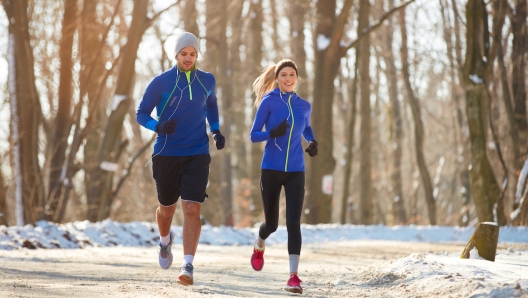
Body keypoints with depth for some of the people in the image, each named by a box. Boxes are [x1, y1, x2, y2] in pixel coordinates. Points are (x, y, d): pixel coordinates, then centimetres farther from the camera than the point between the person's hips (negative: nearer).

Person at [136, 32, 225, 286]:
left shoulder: (207, 81, 3)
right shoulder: (160, 83, -6)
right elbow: (141, 114, -1)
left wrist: (216, 131, 10)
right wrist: (158, 126, -22)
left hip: (197, 155, 1)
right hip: (166, 155, 0)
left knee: (192, 210, -14)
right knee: (167, 209, 13)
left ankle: (187, 266, -14)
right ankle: (165, 241, 47)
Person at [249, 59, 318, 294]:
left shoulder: (304, 106, 6)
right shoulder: (268, 102, -5)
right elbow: (253, 135, -6)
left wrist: (312, 142, 5)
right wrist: (273, 133, -26)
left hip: (296, 172, 2)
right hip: (271, 169, -2)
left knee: (293, 223, -11)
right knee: (272, 223, 10)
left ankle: (294, 276, -12)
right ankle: (259, 246, 46)